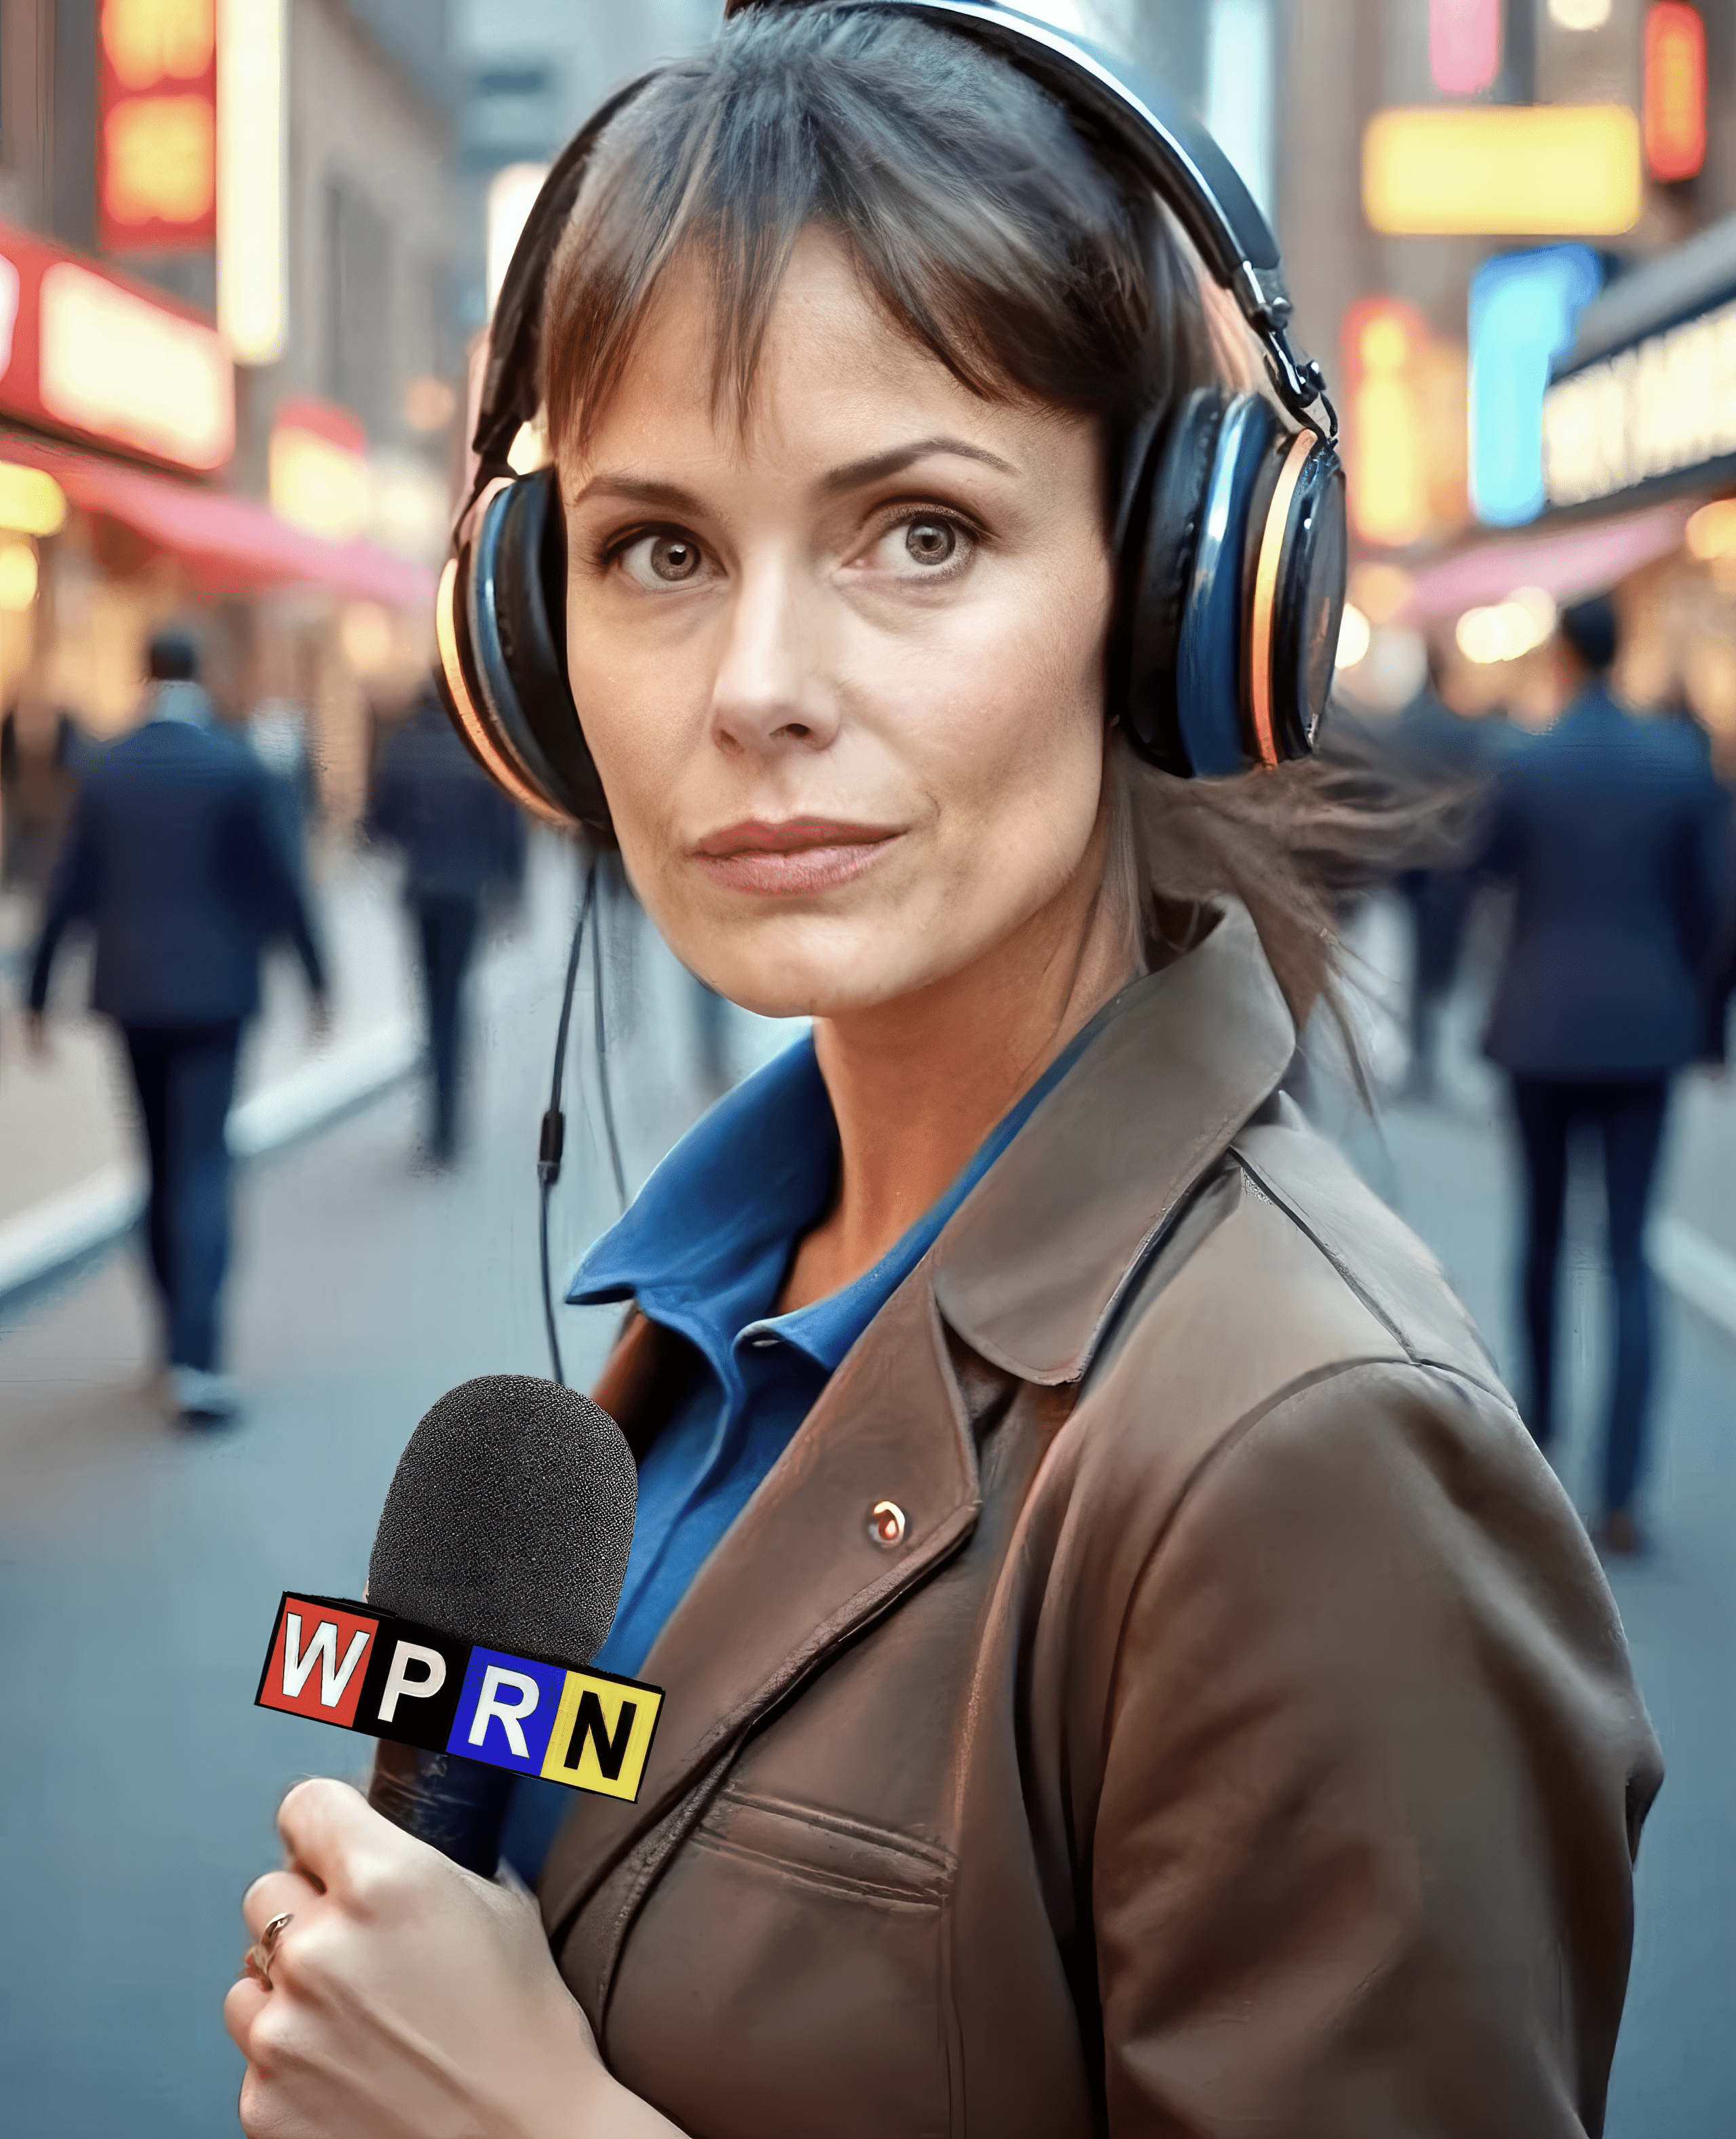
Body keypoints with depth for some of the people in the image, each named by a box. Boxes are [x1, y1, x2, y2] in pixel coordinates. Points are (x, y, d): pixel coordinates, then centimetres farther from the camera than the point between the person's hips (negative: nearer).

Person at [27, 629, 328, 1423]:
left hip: (133, 994, 3)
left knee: (163, 1165, 17)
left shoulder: (103, 772, 1)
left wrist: (39, 992, 8)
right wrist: (315, 977, 5)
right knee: (203, 1165, -5)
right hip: (214, 992, -3)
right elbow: (278, 882, -5)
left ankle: (180, 1334, 26)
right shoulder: (237, 770, -8)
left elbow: (69, 889, 2)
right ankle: (194, 1358, -16)